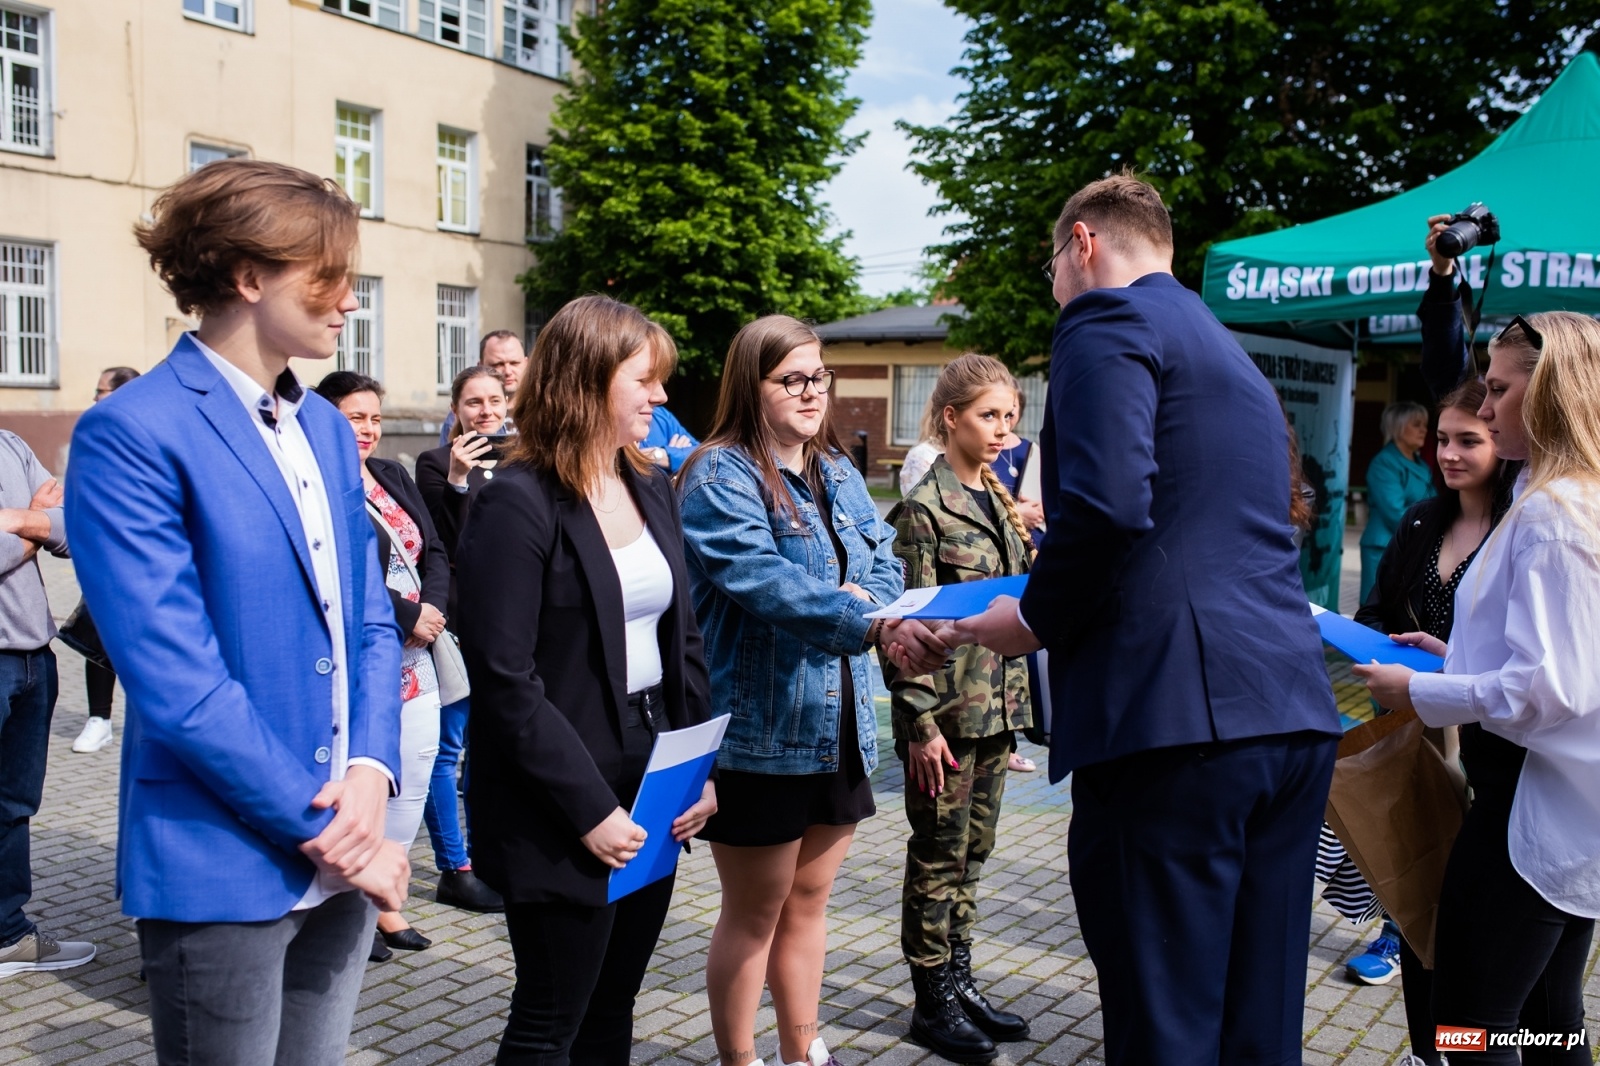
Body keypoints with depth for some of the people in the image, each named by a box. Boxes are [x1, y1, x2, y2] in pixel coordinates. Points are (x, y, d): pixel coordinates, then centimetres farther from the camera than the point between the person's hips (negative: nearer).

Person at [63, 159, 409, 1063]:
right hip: (222, 872, -6)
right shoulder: (133, 434, -14)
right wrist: (319, 828, -15)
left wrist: (372, 771, -7)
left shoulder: (329, 430, 9)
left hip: (339, 859, 7)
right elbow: (176, 683, -19)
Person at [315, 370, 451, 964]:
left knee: (414, 781, 11)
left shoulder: (393, 476, 14)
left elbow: (434, 551, 11)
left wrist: (433, 610, -6)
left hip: (414, 658, 8)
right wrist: (409, 616, -14)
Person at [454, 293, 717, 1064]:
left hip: (651, 789, 7)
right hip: (562, 816, -7)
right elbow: (506, 683, -18)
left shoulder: (653, 491, 8)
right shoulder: (518, 505, -15)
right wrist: (590, 808, -18)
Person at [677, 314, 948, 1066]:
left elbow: (885, 566, 10)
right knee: (754, 915, 6)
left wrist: (867, 598, -14)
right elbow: (765, 580, -27)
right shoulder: (722, 476, -13)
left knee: (808, 902, 19)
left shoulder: (839, 473, 12)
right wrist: (877, 626, -37)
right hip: (759, 733, -7)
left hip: (839, 727, 7)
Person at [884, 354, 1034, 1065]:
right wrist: (920, 722, -17)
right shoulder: (925, 507, -11)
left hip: (997, 708, 7)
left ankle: (960, 983, 28)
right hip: (947, 711, -7)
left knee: (974, 852, 15)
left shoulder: (1001, 501, 11)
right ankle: (933, 1004, 17)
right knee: (939, 856, 4)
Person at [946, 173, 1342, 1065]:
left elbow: (1107, 502, -19)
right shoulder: (1228, 349, 26)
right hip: (1294, 717, 9)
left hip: (1178, 715, -9)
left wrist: (1037, 619, -3)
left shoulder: (1108, 322, -2)